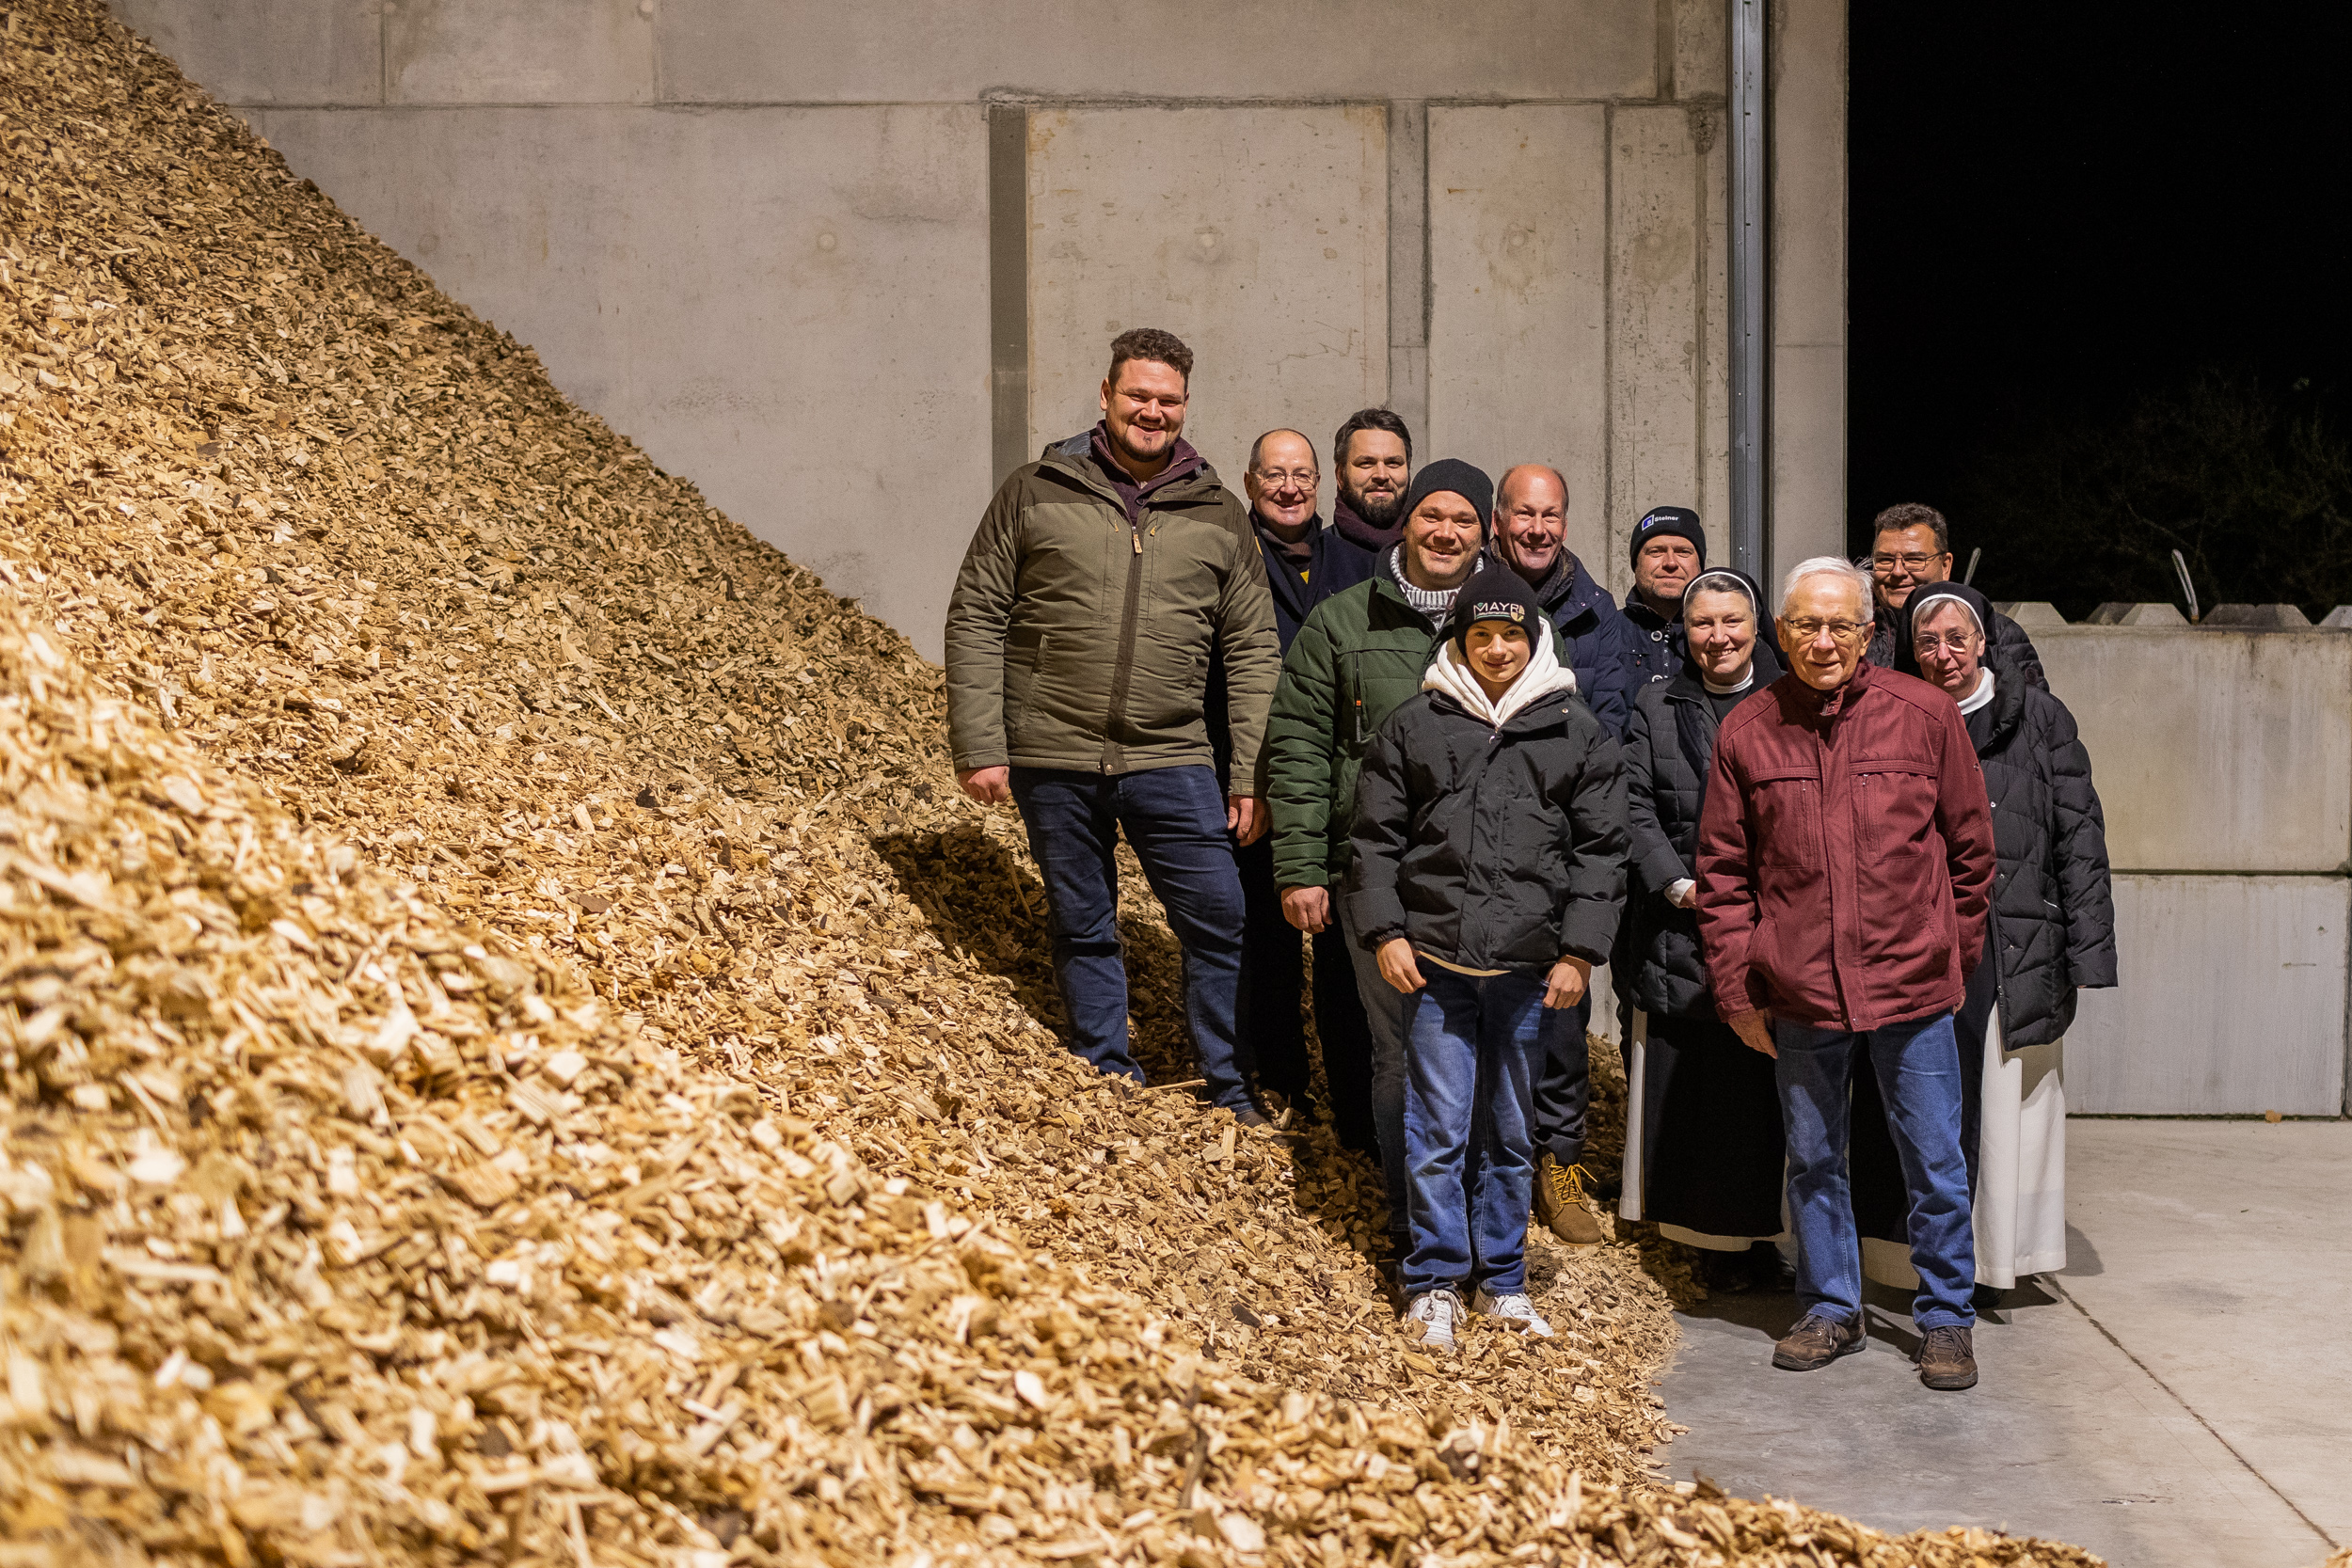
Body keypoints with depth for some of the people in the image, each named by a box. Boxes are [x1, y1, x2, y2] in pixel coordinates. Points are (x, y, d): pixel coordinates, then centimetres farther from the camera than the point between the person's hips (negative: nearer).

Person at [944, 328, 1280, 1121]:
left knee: (1220, 922, -1)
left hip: (1171, 762, 1)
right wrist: (978, 746, -6)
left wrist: (1252, 776, 0)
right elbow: (975, 619, 1)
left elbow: (1252, 653, 7)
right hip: (1053, 759, -1)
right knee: (1083, 930, 10)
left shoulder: (1218, 514, 6)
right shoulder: (1035, 492, 1)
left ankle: (1233, 1099, 15)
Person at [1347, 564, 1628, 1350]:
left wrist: (1580, 953, -1)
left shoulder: (1578, 732, 7)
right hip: (1435, 961, -1)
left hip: (1530, 968, 1)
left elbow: (1600, 850, 6)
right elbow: (1377, 836, 8)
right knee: (1438, 1128, -2)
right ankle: (1435, 1282, 9)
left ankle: (1502, 1279, 23)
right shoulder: (1413, 725, 6)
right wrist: (1384, 932, -2)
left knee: (1512, 1131, 11)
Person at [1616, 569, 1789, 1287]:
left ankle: (1757, 1232, 7)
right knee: (1687, 1080, 0)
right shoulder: (1657, 707, 11)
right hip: (1681, 924, 2)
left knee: (1762, 1080, -3)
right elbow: (1636, 806, 5)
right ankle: (1715, 1234, 10)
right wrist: (1680, 885, -7)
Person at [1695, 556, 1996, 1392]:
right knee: (1813, 1160, 14)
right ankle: (1831, 1309, 29)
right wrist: (1738, 989, 1)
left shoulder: (1925, 714, -2)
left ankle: (1946, 1318, 21)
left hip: (1912, 986, -1)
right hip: (1798, 994, 2)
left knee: (1935, 1163, 6)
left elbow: (1971, 847, 6)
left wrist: (1957, 958, 7)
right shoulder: (1747, 731, 0)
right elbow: (1722, 872, 4)